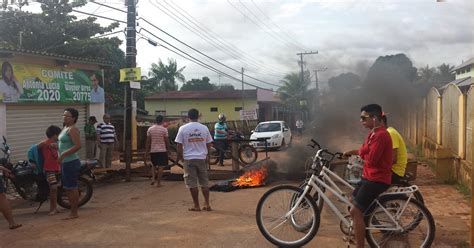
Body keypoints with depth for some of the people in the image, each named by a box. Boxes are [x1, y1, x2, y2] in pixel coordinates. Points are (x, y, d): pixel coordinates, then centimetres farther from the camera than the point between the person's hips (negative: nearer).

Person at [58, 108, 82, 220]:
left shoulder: (73, 129, -14)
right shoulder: (65, 128, 15)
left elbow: (78, 145, -24)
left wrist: (63, 154, -25)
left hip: (71, 162, -10)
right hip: (65, 162, 10)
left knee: (71, 187, -4)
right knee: (68, 188, 14)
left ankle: (74, 212, 4)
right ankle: (73, 210, 23)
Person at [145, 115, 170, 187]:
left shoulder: (150, 129, 1)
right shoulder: (164, 129, -7)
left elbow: (148, 142, 2)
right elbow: (167, 141, -3)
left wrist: (146, 152, 7)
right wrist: (168, 149, 10)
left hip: (153, 150, 3)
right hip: (162, 150, -3)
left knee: (153, 165, 21)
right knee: (161, 166, 3)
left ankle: (153, 179, 5)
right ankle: (158, 182, 4)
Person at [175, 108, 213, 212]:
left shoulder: (183, 128, -6)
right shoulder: (204, 128, 1)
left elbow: (179, 145, -5)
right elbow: (208, 144, 7)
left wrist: (180, 156, 8)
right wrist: (207, 156, 20)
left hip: (189, 159, -3)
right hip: (202, 158, 3)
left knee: (192, 183, 4)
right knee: (204, 182, 12)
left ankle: (196, 206, 6)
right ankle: (207, 204, 12)